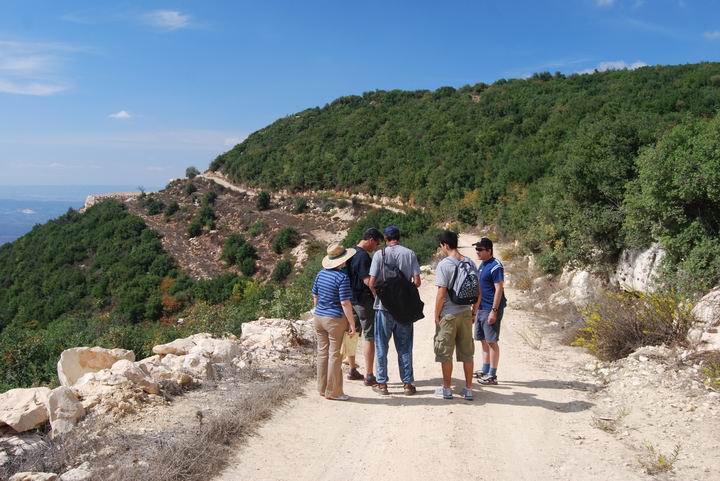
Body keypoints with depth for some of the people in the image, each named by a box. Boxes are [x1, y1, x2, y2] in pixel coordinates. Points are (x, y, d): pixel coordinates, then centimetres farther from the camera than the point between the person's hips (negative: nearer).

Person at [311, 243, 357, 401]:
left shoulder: (321, 273, 4)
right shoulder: (342, 277, -17)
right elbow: (345, 303, -18)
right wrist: (352, 323, -11)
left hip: (319, 317, 7)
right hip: (335, 320, -7)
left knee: (322, 353, 15)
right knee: (335, 355, 3)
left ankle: (322, 388, 24)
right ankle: (333, 392, 10)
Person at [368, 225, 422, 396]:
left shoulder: (379, 254, -7)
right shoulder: (410, 254, -2)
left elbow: (372, 283, -10)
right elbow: (417, 281, -5)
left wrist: (378, 296, 9)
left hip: (384, 306, -2)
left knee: (382, 346, 9)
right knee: (404, 347, 11)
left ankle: (382, 383, 13)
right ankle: (407, 383, 15)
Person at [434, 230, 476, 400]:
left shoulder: (444, 265, -14)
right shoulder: (470, 263, 4)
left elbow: (441, 294, -16)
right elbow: (478, 292, 7)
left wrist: (436, 315, -6)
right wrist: (473, 311, 17)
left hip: (448, 315, -5)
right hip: (466, 313, 6)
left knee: (445, 353, 7)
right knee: (467, 353, 12)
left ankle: (447, 389, 15)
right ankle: (468, 389, 18)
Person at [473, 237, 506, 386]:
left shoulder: (495, 266, -15)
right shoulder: (482, 265, 13)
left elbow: (499, 289, -19)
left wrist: (494, 311, -22)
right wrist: (476, 307, 20)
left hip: (491, 309, -9)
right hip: (481, 309, 9)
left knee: (492, 341, -3)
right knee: (484, 340, 15)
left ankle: (492, 375, 4)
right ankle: (485, 370, 26)